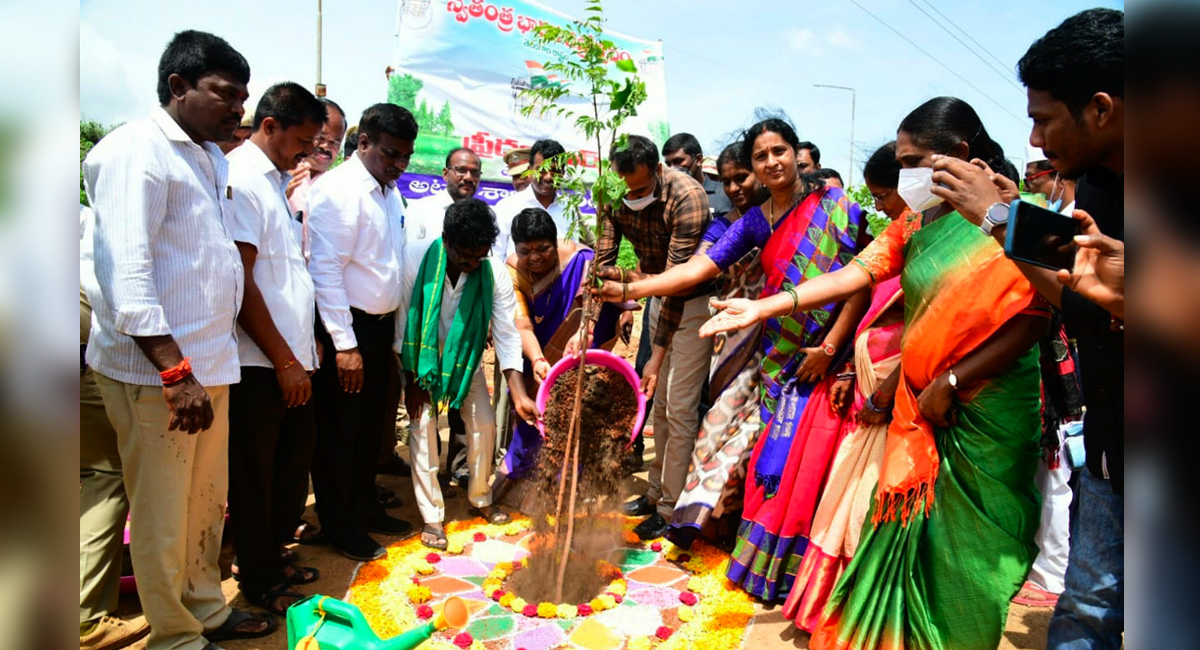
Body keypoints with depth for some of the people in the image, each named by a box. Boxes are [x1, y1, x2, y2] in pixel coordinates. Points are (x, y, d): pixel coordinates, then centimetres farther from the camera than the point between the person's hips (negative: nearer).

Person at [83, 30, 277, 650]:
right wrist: (176, 371, -23)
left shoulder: (209, 157, 15)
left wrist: (209, 360, 15)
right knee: (162, 514, 5)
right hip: (156, 370, -8)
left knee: (207, 501, 18)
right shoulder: (137, 150, -11)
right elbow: (124, 270, -19)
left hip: (207, 360, 8)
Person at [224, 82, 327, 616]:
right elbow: (239, 283, -18)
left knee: (294, 458, 18)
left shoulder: (276, 181, 15)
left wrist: (302, 351, 13)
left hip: (290, 357, 9)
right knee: (255, 473, 7)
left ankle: (274, 555, 36)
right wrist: (285, 361, -16)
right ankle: (258, 579, 24)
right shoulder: (240, 180, -13)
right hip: (259, 364, -8)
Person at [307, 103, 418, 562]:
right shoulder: (338, 190, -15)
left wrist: (394, 330, 13)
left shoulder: (390, 192, 11)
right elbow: (326, 272, -19)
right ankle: (340, 528, 22)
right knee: (338, 432, 6)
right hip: (344, 329, -8)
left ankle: (364, 508, 35)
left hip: (380, 325, 8)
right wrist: (345, 346, -20)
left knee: (371, 426, 18)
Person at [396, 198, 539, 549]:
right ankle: (432, 517, 4)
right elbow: (401, 322, -18)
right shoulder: (416, 260, -28)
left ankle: (480, 500, 21)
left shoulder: (495, 274, -22)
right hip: (420, 358, -2)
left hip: (465, 358, 2)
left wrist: (519, 394, -27)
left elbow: (507, 335, -19)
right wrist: (412, 379, -14)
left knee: (484, 425, -2)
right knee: (423, 428, -10)